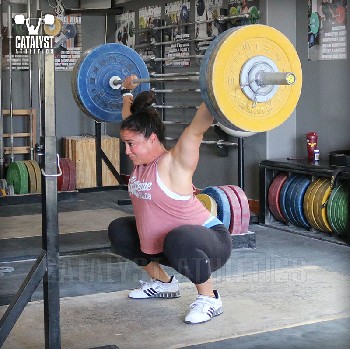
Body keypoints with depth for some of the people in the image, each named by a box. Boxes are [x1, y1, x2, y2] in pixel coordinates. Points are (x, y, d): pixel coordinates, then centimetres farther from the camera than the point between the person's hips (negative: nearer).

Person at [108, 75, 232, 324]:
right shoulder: (141, 160, 0)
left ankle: (209, 299, -17)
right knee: (118, 231, 15)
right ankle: (164, 282, 23)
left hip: (212, 242, -9)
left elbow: (197, 128, -36)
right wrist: (127, 92, 26)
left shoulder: (173, 163, -22)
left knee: (179, 239, -41)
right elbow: (132, 120, 16)